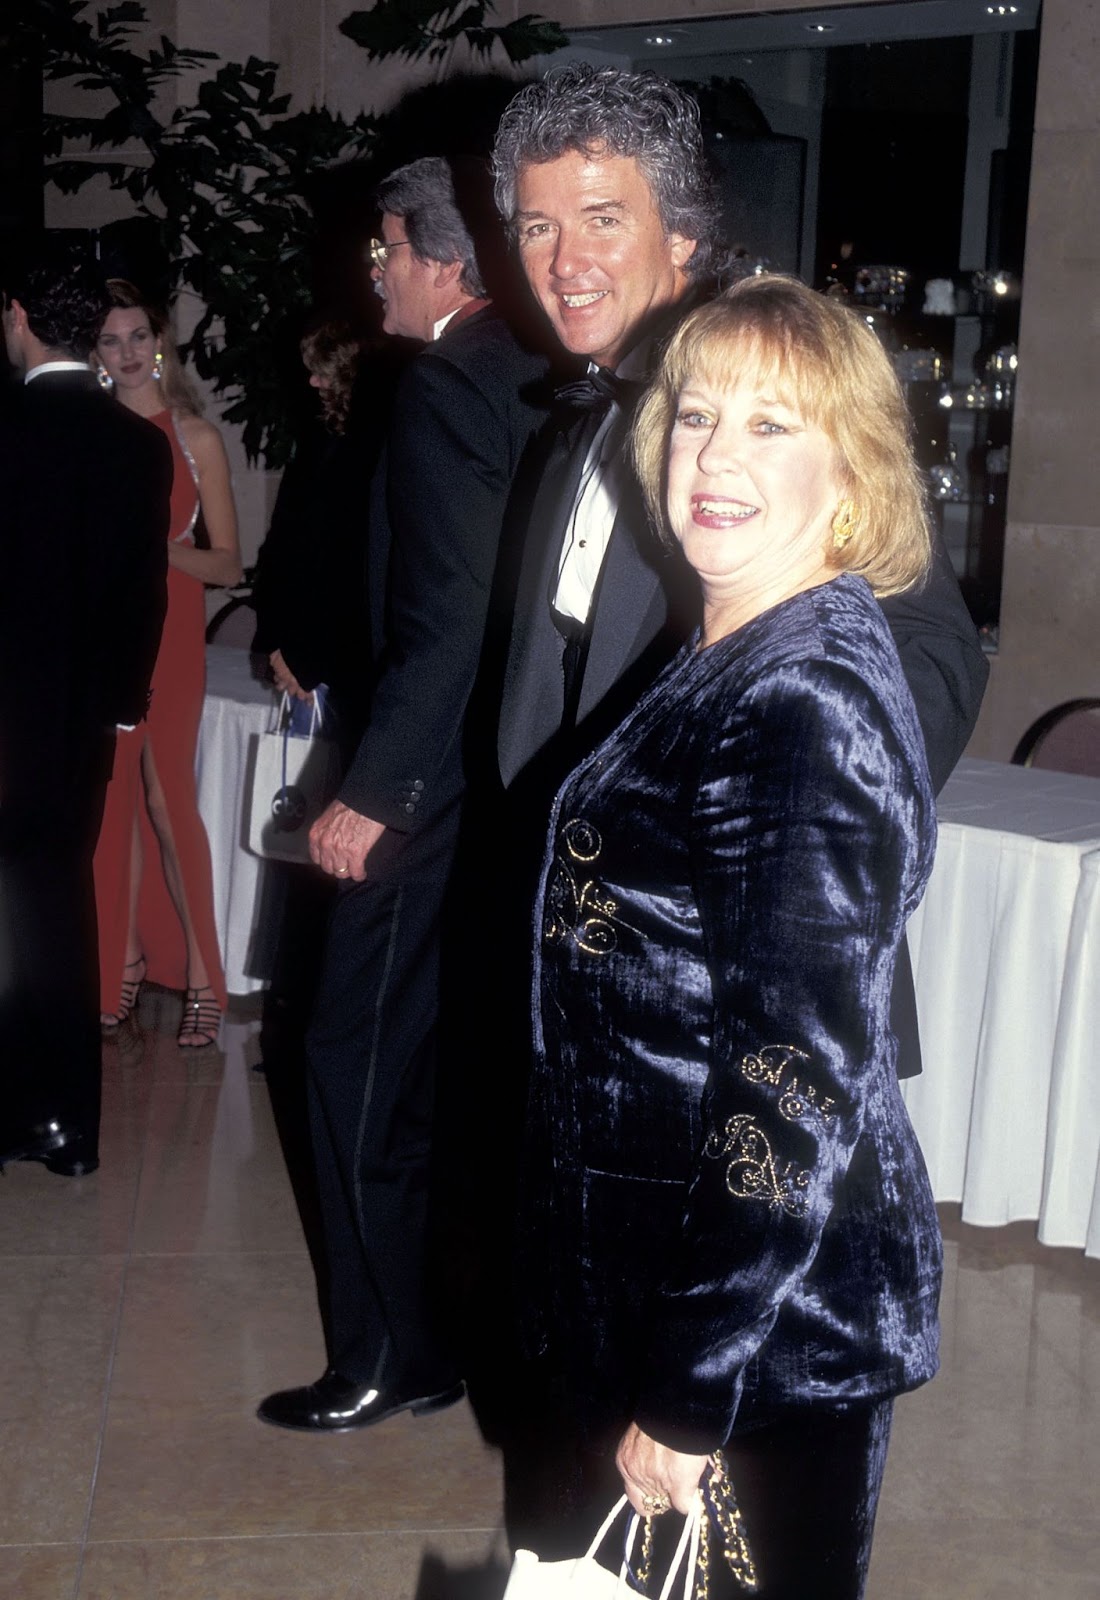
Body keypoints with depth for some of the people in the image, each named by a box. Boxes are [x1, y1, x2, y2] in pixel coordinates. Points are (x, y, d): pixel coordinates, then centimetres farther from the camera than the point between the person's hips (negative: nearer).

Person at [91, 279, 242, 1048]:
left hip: (168, 633, -3)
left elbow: (228, 563, -1)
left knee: (168, 797, -5)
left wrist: (159, 549, -17)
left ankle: (202, 974, 4)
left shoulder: (197, 437, -1)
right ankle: (126, 956, 16)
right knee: (117, 797, 5)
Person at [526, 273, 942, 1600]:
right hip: (649, 1266, 8)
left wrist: (687, 1396, -19)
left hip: (771, 1306, -8)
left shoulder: (814, 708, -23)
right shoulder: (728, 659, 5)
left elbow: (798, 1099, -25)